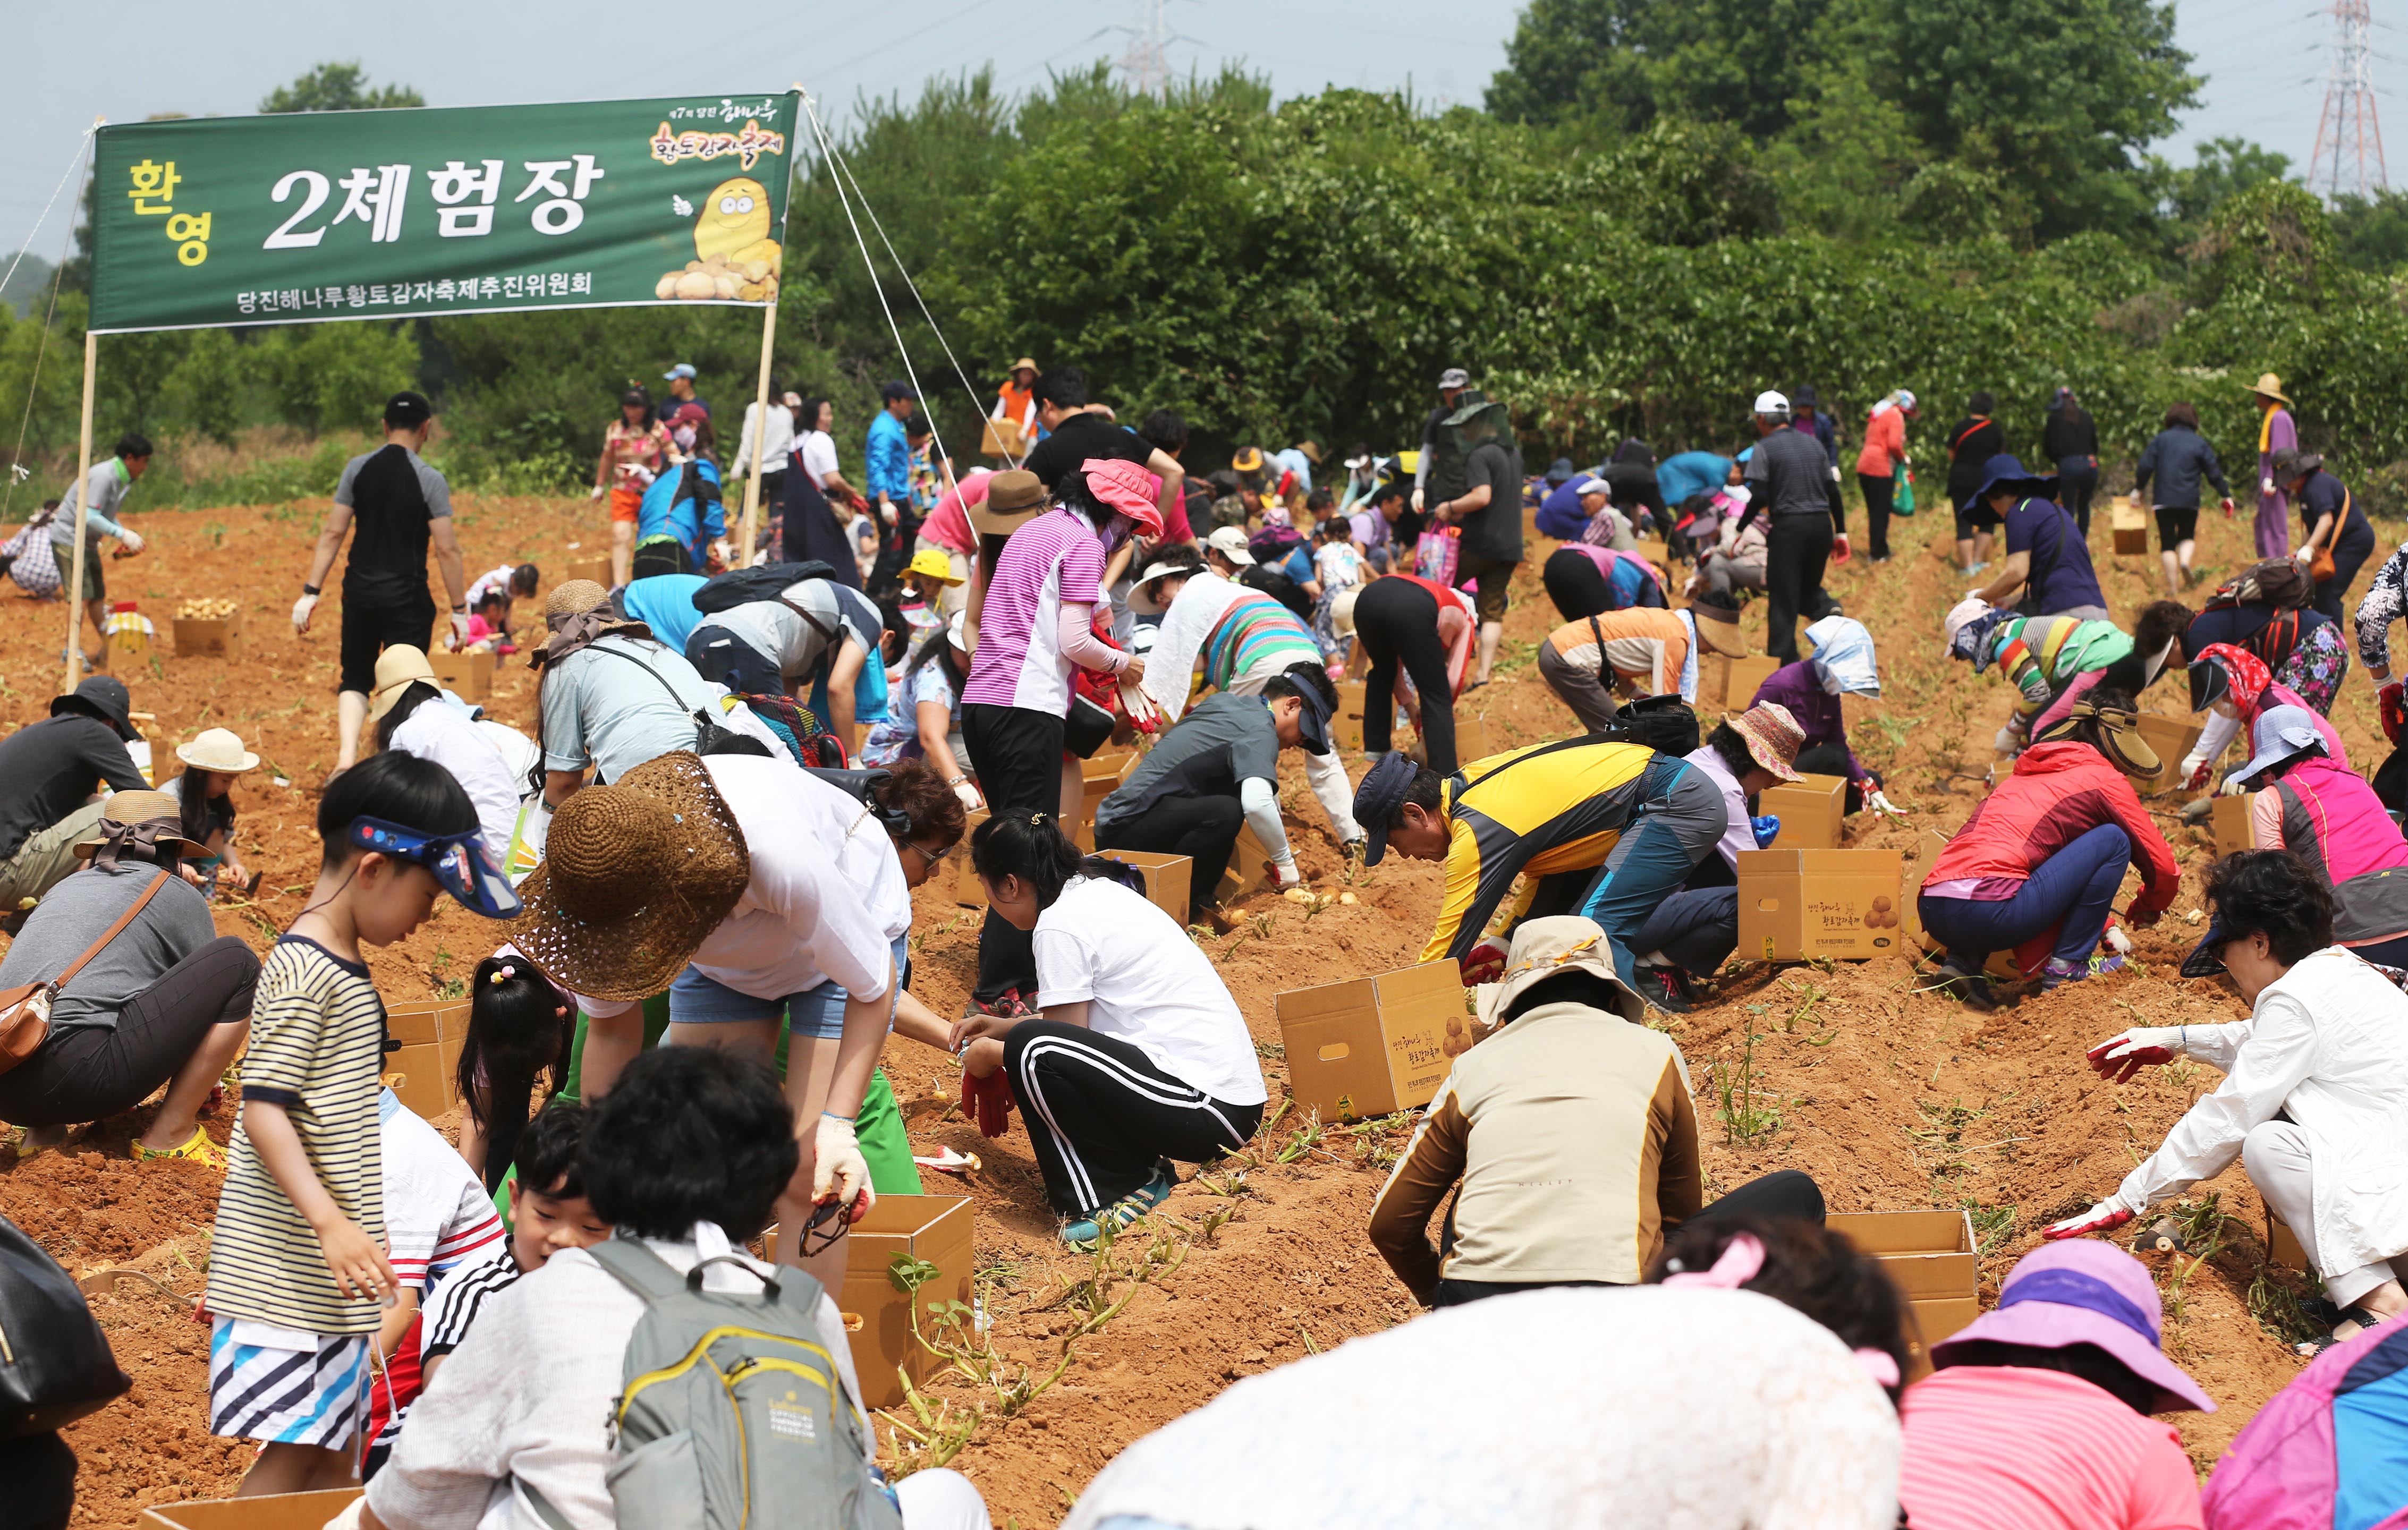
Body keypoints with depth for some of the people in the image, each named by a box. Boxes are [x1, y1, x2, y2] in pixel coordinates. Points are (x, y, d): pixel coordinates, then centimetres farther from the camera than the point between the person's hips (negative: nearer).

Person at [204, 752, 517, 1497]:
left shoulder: (348, 973, 14)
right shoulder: (302, 973, -15)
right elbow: (263, 1110, -21)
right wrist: (330, 1221, -28)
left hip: (336, 1272, 10)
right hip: (285, 1269, -9)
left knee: (334, 1451, 11)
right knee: (294, 1450, -9)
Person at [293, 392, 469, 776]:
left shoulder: (358, 469, 0)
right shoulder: (430, 480, -9)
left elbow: (333, 533, 0)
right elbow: (447, 549, -10)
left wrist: (311, 592, 2)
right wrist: (459, 609, -4)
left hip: (360, 590, 3)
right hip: (407, 597, -3)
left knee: (355, 678, 16)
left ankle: (347, 756, -4)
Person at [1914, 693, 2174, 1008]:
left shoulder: (2026, 774, 32)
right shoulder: (2105, 778, 11)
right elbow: (2162, 865, 13)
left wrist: (2098, 925, 52)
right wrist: (2146, 909, 35)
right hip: (1990, 910, -7)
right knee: (2114, 839, 8)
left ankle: (1963, 961, 16)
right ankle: (2066, 967, 8)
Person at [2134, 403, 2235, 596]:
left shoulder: (2160, 440, 4)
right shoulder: (2200, 444, 4)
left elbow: (2145, 466, -2)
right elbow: (2214, 473, 5)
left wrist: (2139, 488, 12)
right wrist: (2227, 495, 15)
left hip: (2163, 500, 0)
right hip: (2189, 500, 1)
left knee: (2167, 542, 3)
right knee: (2187, 536, 19)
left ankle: (2173, 586, -5)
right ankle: (2185, 562, -12)